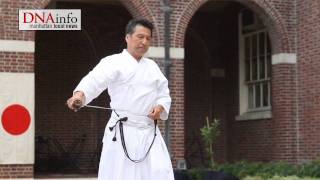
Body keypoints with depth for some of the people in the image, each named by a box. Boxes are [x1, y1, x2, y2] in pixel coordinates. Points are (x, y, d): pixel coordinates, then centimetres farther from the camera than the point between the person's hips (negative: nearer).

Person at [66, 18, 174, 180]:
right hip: (123, 133, -5)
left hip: (150, 133, 5)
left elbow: (163, 94, 19)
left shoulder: (152, 66, 16)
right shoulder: (114, 62, -4)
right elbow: (94, 81, -22)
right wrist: (79, 95, -43)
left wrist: (160, 107, -5)